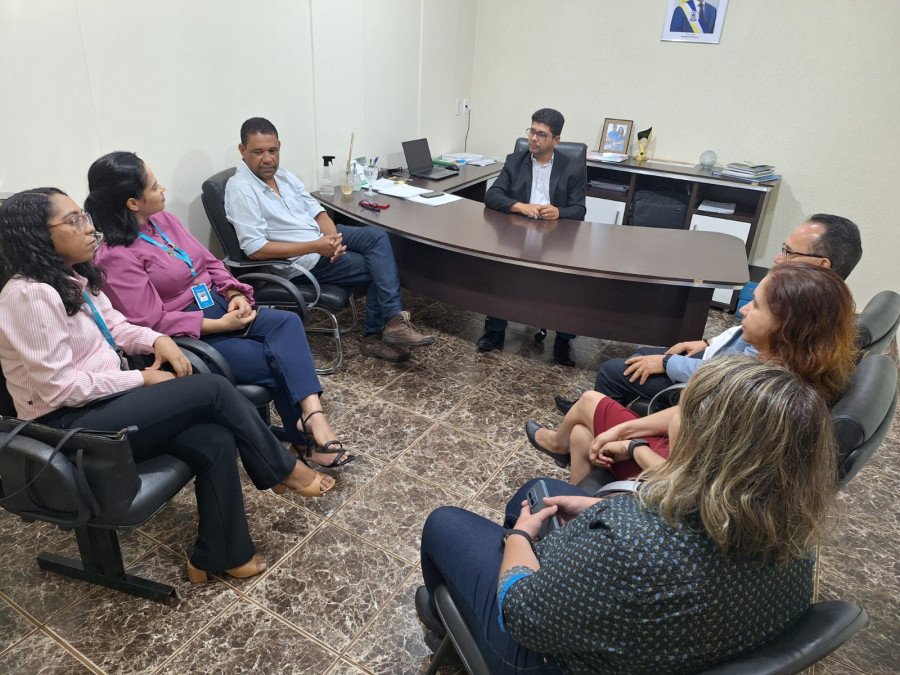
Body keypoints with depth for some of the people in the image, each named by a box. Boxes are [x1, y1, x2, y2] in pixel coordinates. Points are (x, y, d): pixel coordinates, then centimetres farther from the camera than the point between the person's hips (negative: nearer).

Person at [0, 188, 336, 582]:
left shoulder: (73, 278, 7)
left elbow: (114, 326, 18)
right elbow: (59, 388, -22)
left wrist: (157, 339, -4)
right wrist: (142, 379, -14)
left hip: (106, 402, 8)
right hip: (71, 424, -8)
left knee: (215, 440, -15)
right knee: (215, 390, -18)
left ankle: (218, 556, 0)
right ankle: (283, 470, 3)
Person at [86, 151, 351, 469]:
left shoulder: (163, 219, 6)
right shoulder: (115, 257, -16)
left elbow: (209, 262, 11)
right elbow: (153, 322, -18)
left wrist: (234, 294, -7)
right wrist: (220, 325, -21)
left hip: (221, 307, 7)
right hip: (187, 336, -7)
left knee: (288, 322, -21)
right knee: (276, 361, -20)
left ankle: (311, 412, -35)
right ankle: (305, 438, 1)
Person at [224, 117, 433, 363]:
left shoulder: (283, 175, 7)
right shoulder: (240, 189, -17)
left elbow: (315, 210, 10)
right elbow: (256, 249, -23)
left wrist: (332, 236, -14)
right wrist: (315, 247, -26)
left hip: (321, 236, 8)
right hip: (300, 260, -8)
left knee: (377, 236, -14)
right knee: (378, 267, -15)